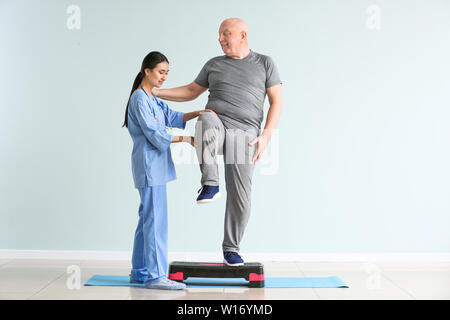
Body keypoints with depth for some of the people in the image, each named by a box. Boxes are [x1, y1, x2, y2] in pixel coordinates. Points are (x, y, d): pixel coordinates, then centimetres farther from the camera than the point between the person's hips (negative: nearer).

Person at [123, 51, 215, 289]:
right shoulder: (139, 99, -12)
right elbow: (155, 135, -17)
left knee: (148, 219, 12)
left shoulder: (152, 99, 19)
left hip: (154, 168, 10)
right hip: (149, 165, -10)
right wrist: (187, 139, -13)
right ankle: (155, 275, -8)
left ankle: (140, 272, 19)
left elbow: (172, 117, 12)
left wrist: (197, 113, -3)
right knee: (156, 219, -10)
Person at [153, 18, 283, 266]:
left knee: (240, 198, -1)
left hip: (244, 133, -1)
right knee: (208, 125, -39)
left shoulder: (265, 64, 10)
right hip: (216, 121, 1)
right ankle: (210, 185, -26)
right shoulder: (214, 65, 17)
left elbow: (276, 103, 4)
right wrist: (156, 92, 15)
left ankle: (230, 249, 17)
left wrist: (266, 135, -9)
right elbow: (191, 91, 26)